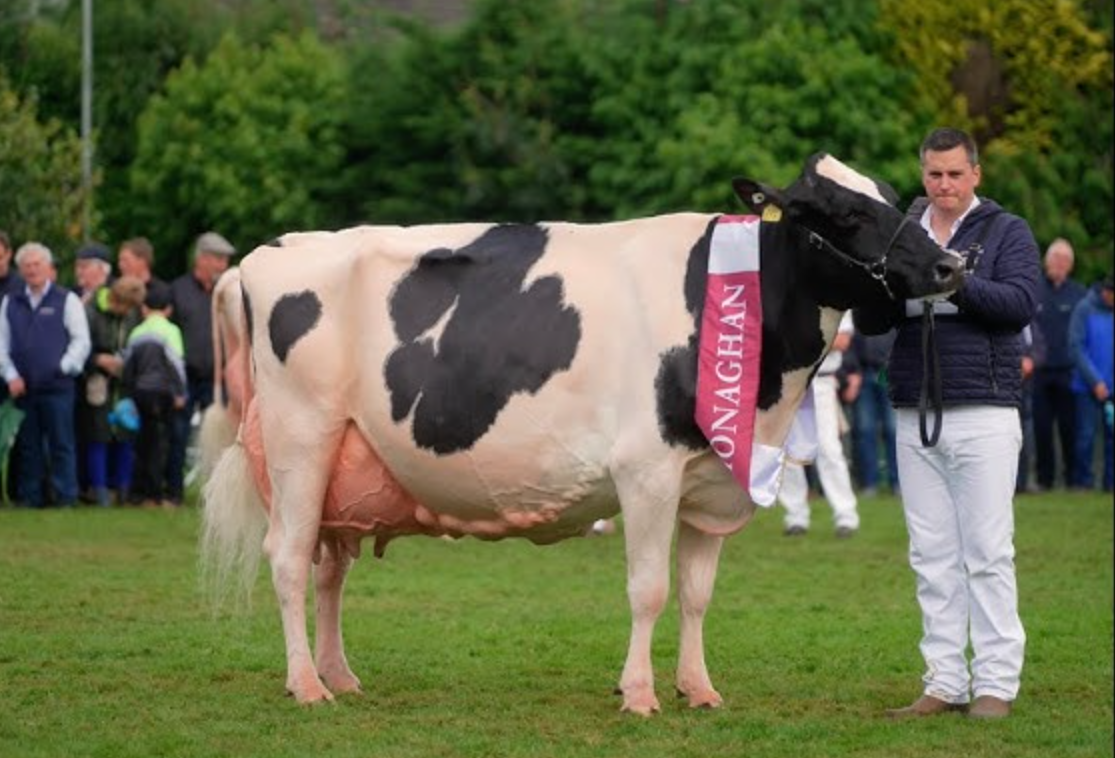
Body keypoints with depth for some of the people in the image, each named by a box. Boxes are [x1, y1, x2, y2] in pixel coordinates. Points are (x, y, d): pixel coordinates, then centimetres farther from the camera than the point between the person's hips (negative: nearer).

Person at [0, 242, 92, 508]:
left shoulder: (67, 300, 4)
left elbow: (81, 341, 1)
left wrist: (64, 367, -10)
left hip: (57, 386, -3)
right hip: (22, 387, 4)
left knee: (61, 445, -3)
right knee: (29, 446, 6)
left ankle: (66, 496, -1)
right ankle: (32, 496, 11)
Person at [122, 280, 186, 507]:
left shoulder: (137, 333, 11)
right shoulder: (170, 331, -5)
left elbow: (128, 366, 14)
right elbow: (175, 362, -12)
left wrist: (130, 394, 22)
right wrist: (180, 392, -7)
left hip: (141, 392, 5)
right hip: (162, 391, -5)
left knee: (145, 443, 14)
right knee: (160, 443, -4)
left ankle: (139, 492, 16)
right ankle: (154, 495, -7)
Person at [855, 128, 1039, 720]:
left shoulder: (1006, 232, 3)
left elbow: (1022, 302, -12)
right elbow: (868, 322, 8)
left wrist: (960, 283, -26)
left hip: (983, 415, -4)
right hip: (915, 418, 4)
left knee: (987, 554, -4)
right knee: (932, 558, 6)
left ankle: (996, 683, 0)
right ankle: (945, 683, 10)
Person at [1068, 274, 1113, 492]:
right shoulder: (1085, 309, -6)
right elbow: (1076, 347, -7)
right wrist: (1095, 381, -11)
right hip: (1088, 387, -3)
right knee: (1086, 434, -1)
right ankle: (1083, 480, 10)